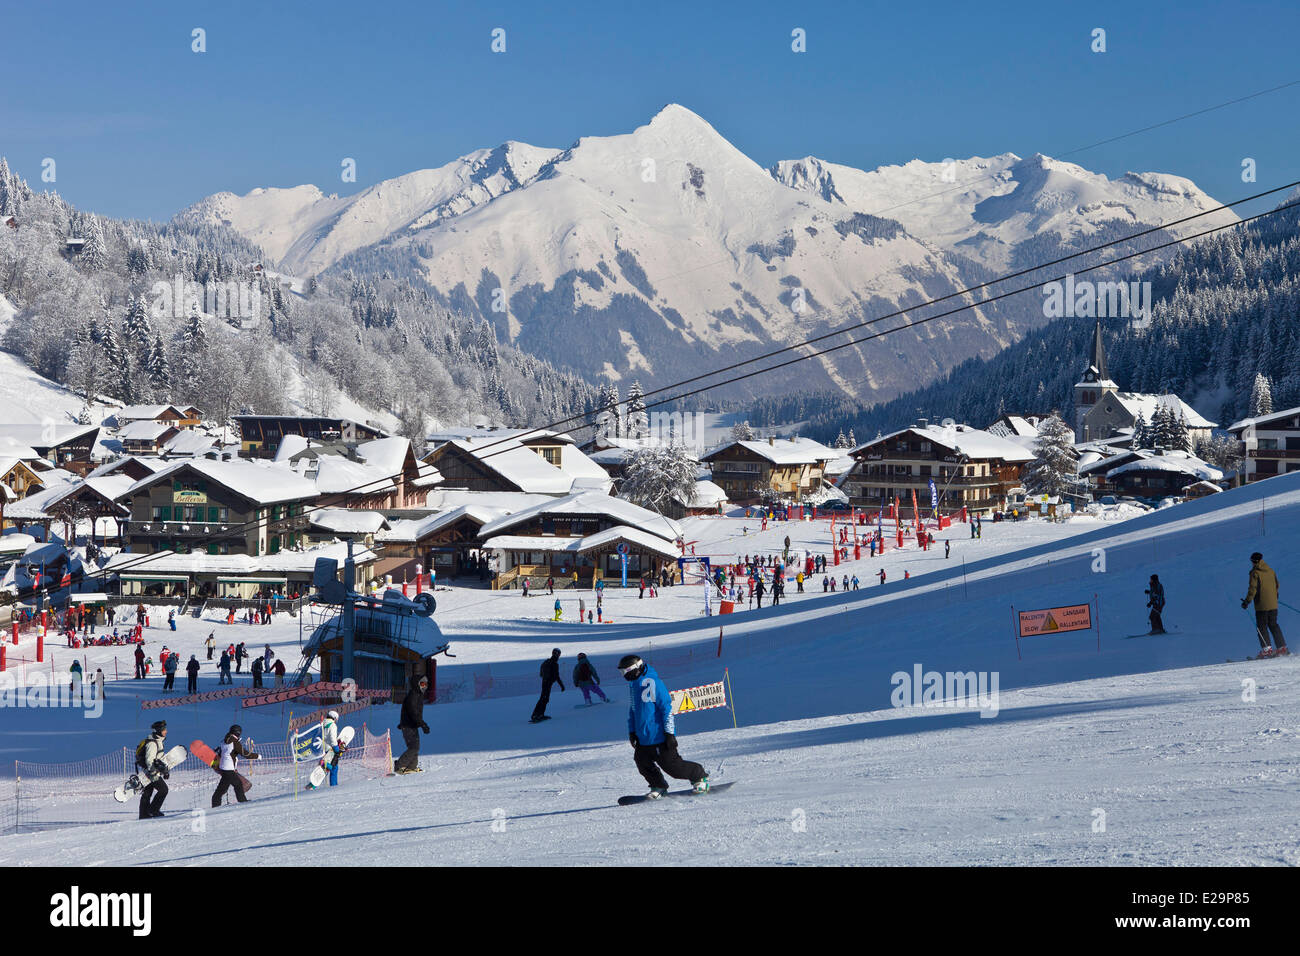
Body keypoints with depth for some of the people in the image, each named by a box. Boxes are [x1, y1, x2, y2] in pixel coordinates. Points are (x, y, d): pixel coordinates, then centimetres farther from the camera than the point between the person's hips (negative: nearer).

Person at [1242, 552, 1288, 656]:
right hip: (1273, 604, 6)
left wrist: (1247, 601, -13)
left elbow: (1253, 588, -18)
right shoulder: (1271, 571, 10)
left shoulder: (1255, 573, -11)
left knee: (1262, 626, 2)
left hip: (1262, 605, -6)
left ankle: (1267, 649, -6)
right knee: (1273, 625, 15)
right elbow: (1276, 585, 21)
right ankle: (1282, 647, 11)